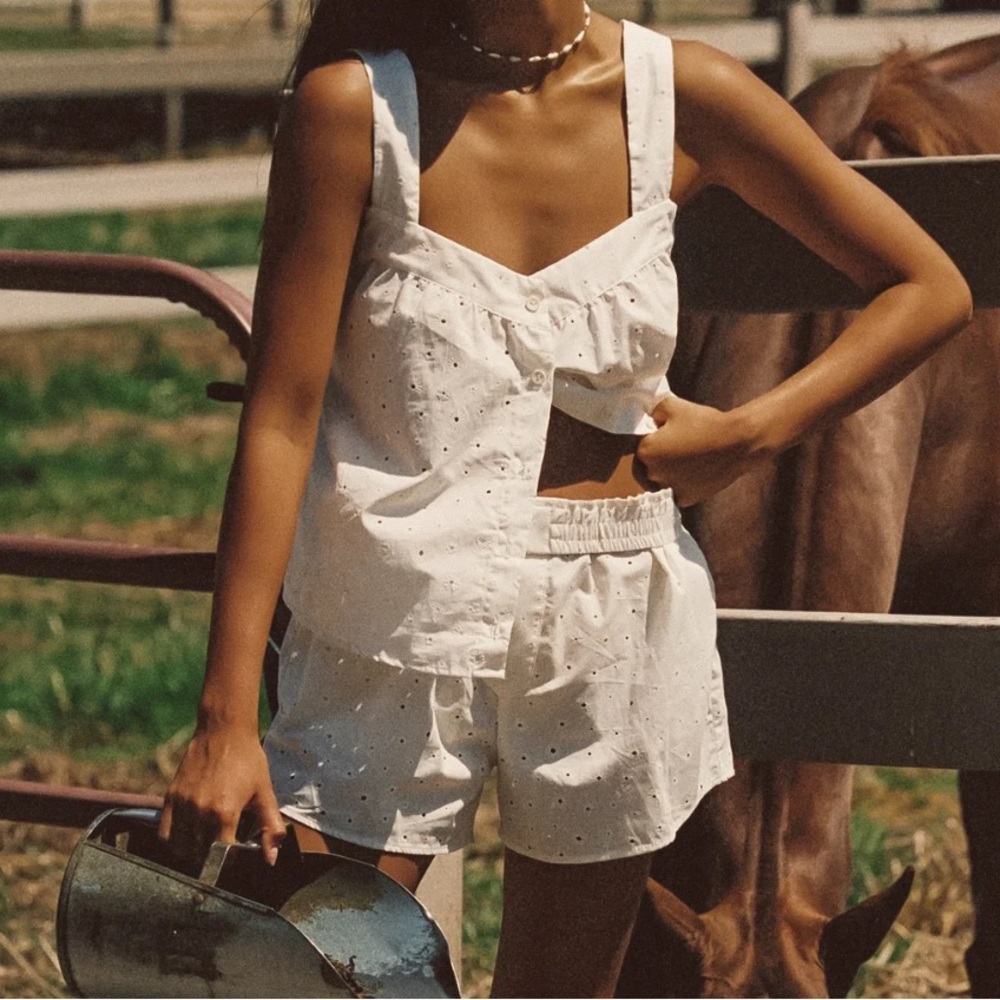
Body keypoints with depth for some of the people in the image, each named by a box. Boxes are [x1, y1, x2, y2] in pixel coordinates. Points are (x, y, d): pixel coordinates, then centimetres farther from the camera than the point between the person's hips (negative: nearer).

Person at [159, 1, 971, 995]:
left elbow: (928, 289, 6)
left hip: (616, 621, 2)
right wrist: (225, 716, -16)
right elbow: (279, 418, -12)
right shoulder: (353, 105, -10)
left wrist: (741, 435, -4)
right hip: (396, 623, -2)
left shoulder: (682, 95, -4)